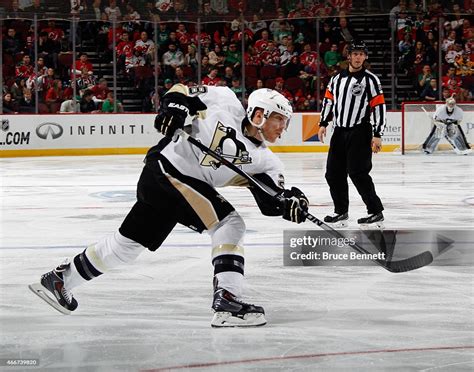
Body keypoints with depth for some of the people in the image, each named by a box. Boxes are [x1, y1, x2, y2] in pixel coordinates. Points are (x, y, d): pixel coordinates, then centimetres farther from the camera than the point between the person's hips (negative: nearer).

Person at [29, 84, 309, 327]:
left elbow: (271, 203, -4)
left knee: (128, 243, 14)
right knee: (229, 224, -17)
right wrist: (175, 107, -19)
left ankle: (60, 279, 28)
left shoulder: (265, 161, 5)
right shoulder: (226, 103, -7)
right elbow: (180, 91, 0)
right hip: (165, 168, -7)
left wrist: (289, 202, -24)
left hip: (194, 187, 7)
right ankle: (228, 302, -22)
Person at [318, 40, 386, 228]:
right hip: (339, 132, 6)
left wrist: (377, 135, -14)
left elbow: (379, 107, -8)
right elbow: (328, 100, 19)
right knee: (334, 173, 5)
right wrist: (323, 123, 9)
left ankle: (376, 212, -6)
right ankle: (341, 211, 18)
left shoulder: (370, 80, -5)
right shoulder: (337, 78, 11)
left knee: (358, 173, -13)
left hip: (360, 133, -6)